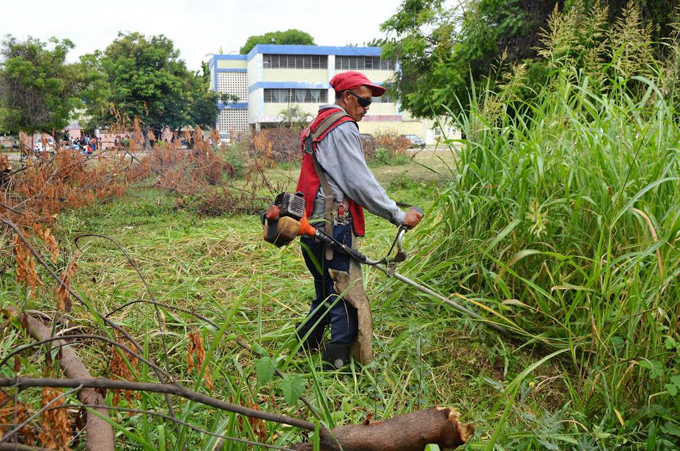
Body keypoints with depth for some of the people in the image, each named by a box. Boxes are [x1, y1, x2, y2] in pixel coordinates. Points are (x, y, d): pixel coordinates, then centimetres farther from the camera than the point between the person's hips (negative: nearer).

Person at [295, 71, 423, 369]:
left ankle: (303, 350, 25)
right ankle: (339, 363, -3)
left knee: (327, 296, 19)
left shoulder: (318, 126, 21)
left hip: (313, 226, 10)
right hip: (335, 226, -10)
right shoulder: (343, 129, -10)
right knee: (348, 299, -6)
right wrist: (398, 215, -12)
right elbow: (360, 183, -15)